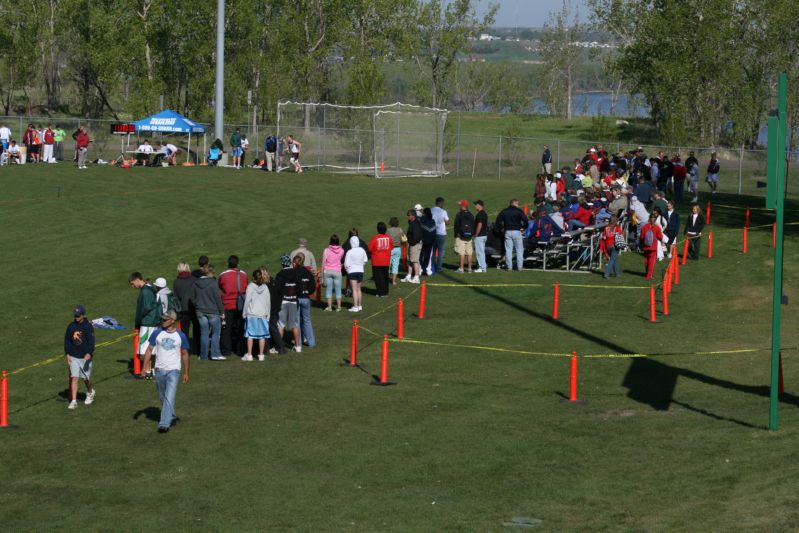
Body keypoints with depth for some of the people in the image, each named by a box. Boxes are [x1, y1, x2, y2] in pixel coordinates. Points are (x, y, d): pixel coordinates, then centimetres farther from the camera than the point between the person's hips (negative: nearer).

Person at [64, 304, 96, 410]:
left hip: (85, 356, -2)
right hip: (73, 357, 2)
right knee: (74, 378, -5)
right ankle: (73, 401, -5)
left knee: (86, 378, 11)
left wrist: (89, 353, -26)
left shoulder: (88, 326, -9)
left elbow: (91, 341, -14)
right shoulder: (71, 326, 2)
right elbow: (67, 340, 9)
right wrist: (67, 354, 2)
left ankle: (90, 392, 41)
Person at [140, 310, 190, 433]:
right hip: (159, 370, 3)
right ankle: (172, 417, 36)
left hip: (174, 371, -3)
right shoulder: (157, 333, 1)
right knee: (163, 398, 15)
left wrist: (186, 373, 6)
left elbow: (185, 354, 6)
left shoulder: (181, 336, -2)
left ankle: (164, 424, -18)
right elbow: (149, 350, 6)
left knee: (169, 398, -14)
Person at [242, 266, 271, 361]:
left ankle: (249, 355, 1)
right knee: (262, 335, 5)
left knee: (250, 335, 1)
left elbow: (247, 300, -6)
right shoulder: (265, 287, 5)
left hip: (251, 314, -3)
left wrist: (244, 313, 2)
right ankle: (261, 355, 7)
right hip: (262, 314, 3)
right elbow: (268, 302, 8)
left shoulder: (250, 286, -5)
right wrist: (267, 315, 16)